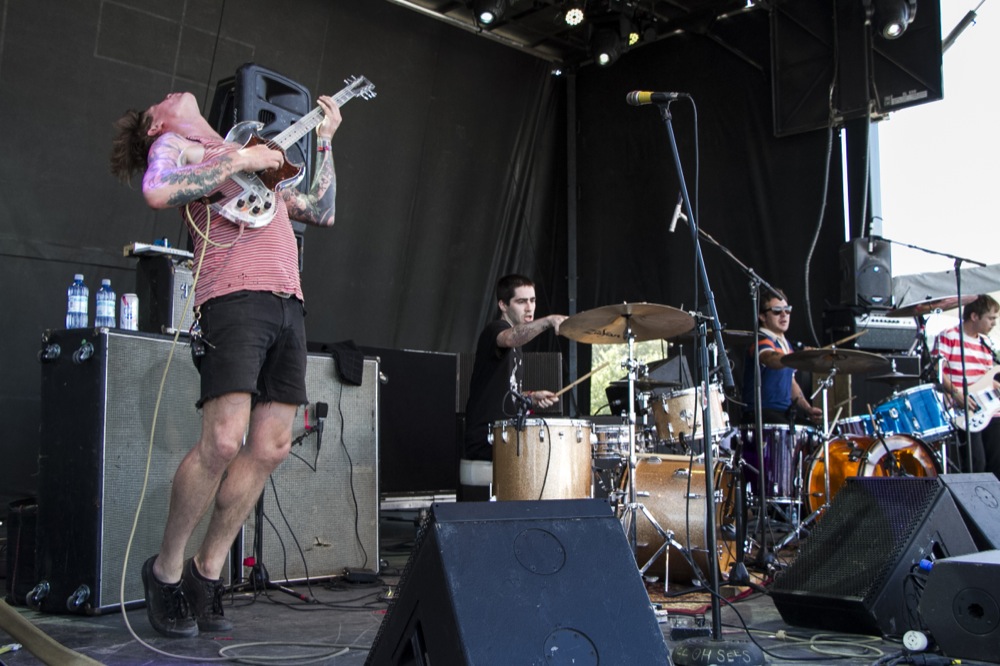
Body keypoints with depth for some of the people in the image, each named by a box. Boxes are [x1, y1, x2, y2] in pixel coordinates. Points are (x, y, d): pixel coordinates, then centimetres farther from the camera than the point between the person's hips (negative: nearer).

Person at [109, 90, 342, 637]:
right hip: (234, 298, -7)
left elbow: (321, 212, 32)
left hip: (288, 304, 7)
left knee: (270, 447, 0)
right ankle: (166, 569, 4)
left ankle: (207, 573, 11)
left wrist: (324, 141, 32)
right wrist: (240, 161, -6)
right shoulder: (173, 145, 13)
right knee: (223, 441, -16)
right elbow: (157, 191, -10)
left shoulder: (252, 160, 35)